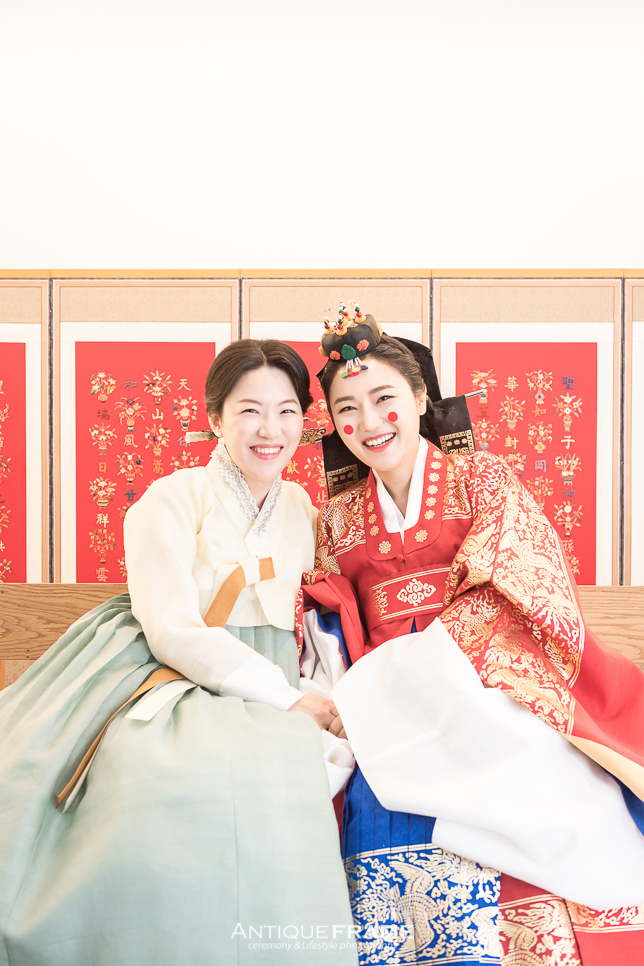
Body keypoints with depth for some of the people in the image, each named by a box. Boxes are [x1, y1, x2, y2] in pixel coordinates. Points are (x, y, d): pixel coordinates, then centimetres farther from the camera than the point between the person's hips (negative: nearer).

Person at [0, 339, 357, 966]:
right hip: (166, 686, -4)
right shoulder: (172, 500, -4)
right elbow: (173, 632, -13)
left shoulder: (301, 508, 14)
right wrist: (287, 698, -16)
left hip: (265, 698, 4)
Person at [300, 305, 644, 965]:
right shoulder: (338, 520, 16)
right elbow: (330, 637, 13)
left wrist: (383, 686, -13)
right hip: (388, 718, 3)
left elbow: (504, 594, -6)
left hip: (486, 689, -2)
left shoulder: (481, 478, 7)